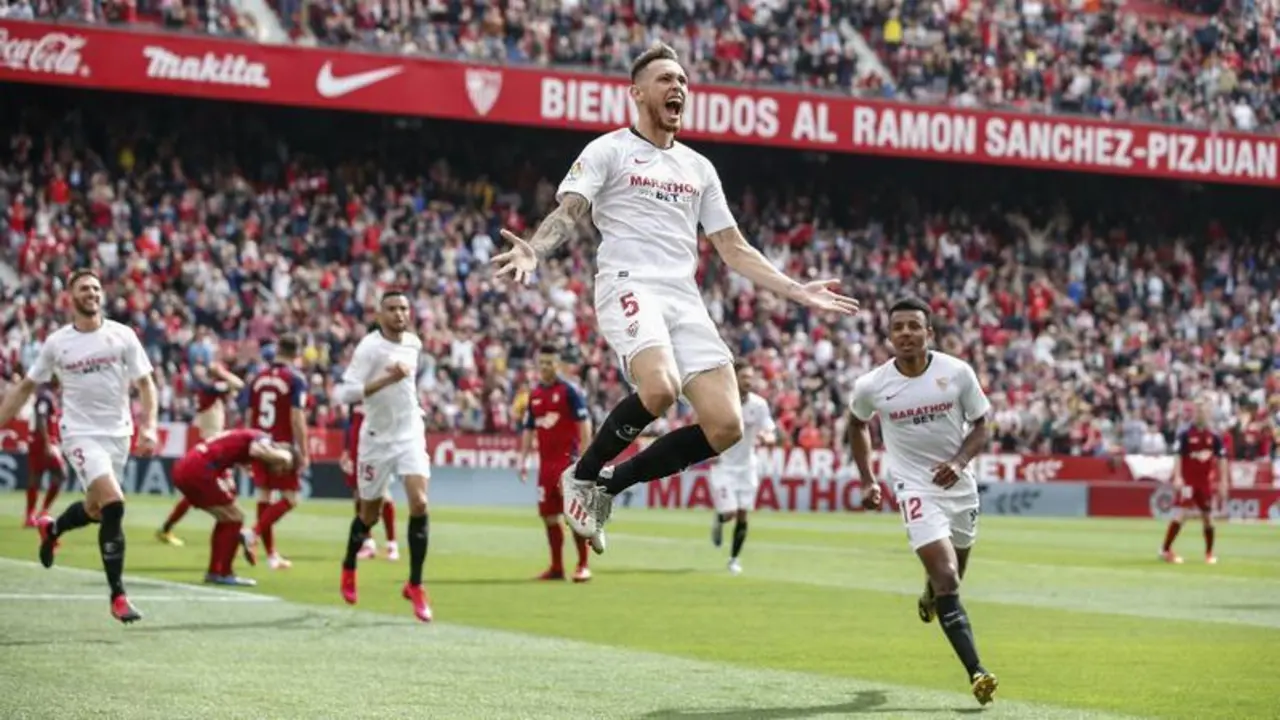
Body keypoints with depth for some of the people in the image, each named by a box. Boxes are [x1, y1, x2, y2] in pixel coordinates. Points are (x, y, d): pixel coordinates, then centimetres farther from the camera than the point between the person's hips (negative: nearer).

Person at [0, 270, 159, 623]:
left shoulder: (122, 336, 0)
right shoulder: (57, 343, 0)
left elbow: (145, 384, 2)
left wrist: (148, 427, -12)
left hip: (118, 434, 3)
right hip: (81, 434, -3)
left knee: (96, 509, 15)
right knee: (113, 505, -20)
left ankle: (52, 529, 51)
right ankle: (118, 595, -10)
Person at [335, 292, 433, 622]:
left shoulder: (414, 343, 3)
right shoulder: (369, 347, -16)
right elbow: (345, 392, -26)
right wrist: (387, 380, -33)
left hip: (411, 435, 4)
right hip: (378, 439, -3)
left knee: (419, 503, -15)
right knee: (370, 514, 11)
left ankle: (415, 585, -6)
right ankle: (349, 568, 40)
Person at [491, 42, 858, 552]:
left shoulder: (699, 168, 23)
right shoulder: (609, 150, 6)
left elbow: (734, 249, 24)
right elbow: (567, 213, -7)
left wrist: (797, 291, 16)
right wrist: (534, 250, -29)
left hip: (685, 299, 6)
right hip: (628, 285, -6)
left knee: (725, 426, -10)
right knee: (660, 388, -34)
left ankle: (609, 485, 7)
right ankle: (581, 475, -8)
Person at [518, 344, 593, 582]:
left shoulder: (569, 391, -4)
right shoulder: (535, 395, 14)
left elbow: (584, 423, -8)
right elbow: (529, 429, 20)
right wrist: (523, 459, 14)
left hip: (568, 458, -6)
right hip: (546, 461, 6)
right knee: (549, 514, 6)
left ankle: (583, 566, -2)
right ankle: (557, 567, 14)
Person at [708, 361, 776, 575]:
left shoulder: (759, 404, -5)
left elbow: (772, 434, -3)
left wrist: (766, 437, -27)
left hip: (747, 466, 3)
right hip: (723, 466, -3)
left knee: (742, 516, 0)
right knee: (730, 513, -12)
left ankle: (734, 558, 17)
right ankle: (719, 521, 26)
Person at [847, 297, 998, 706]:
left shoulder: (957, 373, -11)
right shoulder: (872, 386, -10)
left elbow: (979, 427, 0)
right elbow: (857, 425, 11)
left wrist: (959, 462, -18)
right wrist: (867, 480, 7)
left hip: (958, 484, 3)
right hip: (915, 487, -3)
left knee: (953, 572, 19)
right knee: (946, 576, -17)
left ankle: (931, 594, 58)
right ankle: (976, 672, -19)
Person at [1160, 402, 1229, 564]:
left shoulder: (1214, 437, 5)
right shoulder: (1185, 435, -6)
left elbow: (1221, 459, 9)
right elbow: (1177, 456, -10)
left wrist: (1223, 481, 4)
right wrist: (1177, 477, -20)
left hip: (1206, 483, 4)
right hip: (1188, 482, -4)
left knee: (1208, 517, 7)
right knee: (1180, 514, -13)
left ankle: (1209, 553, 21)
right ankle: (1165, 550, -8)